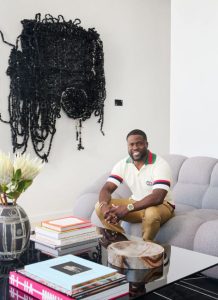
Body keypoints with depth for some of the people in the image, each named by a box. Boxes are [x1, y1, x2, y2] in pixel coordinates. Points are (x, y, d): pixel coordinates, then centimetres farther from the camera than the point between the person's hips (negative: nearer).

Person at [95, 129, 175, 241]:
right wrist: (104, 206, -35)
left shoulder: (160, 164, -23)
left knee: (151, 214, -41)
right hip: (136, 203, 5)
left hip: (161, 205, -5)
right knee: (99, 206, -12)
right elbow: (106, 189, -11)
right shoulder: (123, 164, -7)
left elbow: (157, 197, -33)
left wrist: (128, 208, -41)